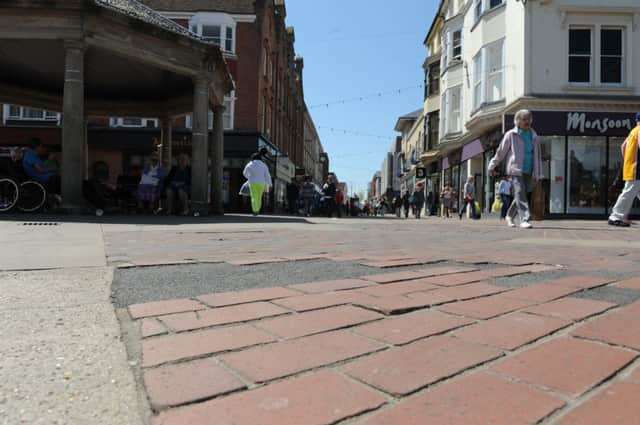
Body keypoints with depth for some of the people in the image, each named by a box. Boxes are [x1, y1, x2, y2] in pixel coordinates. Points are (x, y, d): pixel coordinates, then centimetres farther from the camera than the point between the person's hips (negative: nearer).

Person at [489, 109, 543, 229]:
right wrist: (492, 166, 11)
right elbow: (501, 151, 8)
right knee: (520, 193, -15)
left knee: (521, 195, 9)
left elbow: (537, 156, 16)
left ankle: (509, 216, 26)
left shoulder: (534, 136, 14)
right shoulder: (511, 135, 2)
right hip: (516, 169, -4)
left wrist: (539, 174, 11)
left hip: (529, 171, 5)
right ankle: (524, 219, -17)